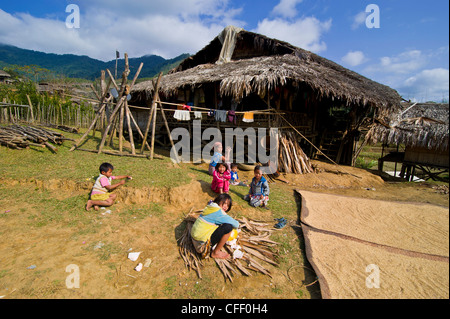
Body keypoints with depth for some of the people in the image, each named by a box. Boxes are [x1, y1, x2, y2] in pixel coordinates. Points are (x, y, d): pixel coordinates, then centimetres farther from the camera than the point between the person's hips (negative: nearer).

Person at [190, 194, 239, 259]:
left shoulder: (210, 207, 8)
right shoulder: (218, 212, -18)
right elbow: (236, 224, -10)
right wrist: (236, 226, 13)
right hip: (201, 243, -9)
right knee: (228, 227, -17)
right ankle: (215, 253, 0)